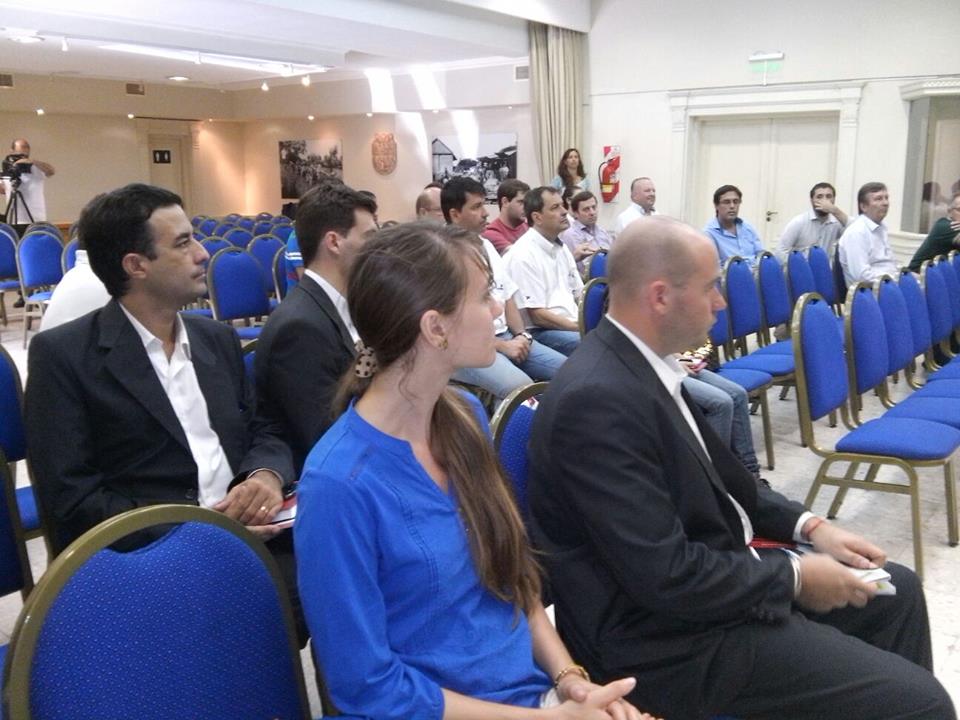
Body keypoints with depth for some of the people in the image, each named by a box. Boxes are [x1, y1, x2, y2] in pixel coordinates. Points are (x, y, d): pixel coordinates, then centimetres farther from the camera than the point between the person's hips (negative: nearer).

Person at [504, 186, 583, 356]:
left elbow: (579, 295, 17)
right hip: (539, 331, -8)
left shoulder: (561, 248, 14)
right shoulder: (523, 255, -13)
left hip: (574, 325, 9)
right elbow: (537, 316, -16)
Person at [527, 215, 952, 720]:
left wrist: (808, 526, 4)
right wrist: (795, 576, -14)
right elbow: (666, 577, -28)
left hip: (710, 572, 10)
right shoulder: (598, 398, -28)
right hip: (671, 636, -10)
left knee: (897, 591, 20)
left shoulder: (639, 363, 2)